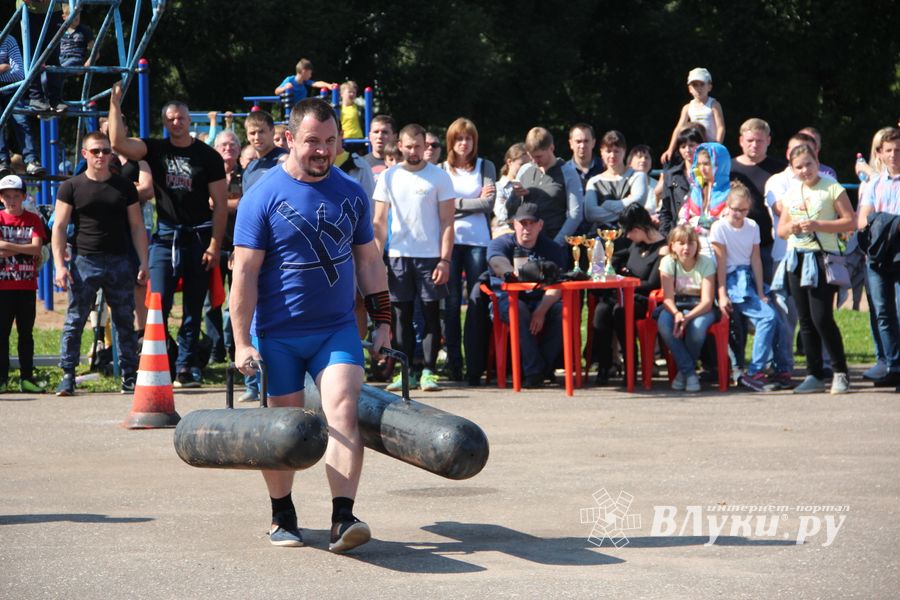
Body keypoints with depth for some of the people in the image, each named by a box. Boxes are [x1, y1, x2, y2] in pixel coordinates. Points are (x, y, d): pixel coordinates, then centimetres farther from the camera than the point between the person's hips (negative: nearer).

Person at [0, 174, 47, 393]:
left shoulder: (33, 220, 6)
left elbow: (37, 247, -8)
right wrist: (24, 248, -11)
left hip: (27, 286, 1)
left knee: (26, 332, 6)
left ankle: (27, 378, 9)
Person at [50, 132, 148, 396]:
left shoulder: (124, 186, 10)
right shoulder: (71, 187, 4)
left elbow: (137, 226, 11)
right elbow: (59, 227, 1)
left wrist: (143, 263, 3)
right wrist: (60, 264, -9)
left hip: (119, 262, 2)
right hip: (84, 262, -2)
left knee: (125, 322, 4)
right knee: (74, 321, -4)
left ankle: (130, 377, 9)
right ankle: (67, 377, 0)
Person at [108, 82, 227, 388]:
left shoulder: (207, 156, 0)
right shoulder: (156, 150, 6)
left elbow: (219, 203, -2)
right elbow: (118, 143, -9)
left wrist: (215, 244, -9)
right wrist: (115, 103, -14)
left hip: (198, 237, -1)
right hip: (165, 236, 1)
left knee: (193, 308, 4)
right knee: (158, 304, -7)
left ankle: (186, 367, 8)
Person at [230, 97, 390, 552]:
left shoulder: (351, 193, 5)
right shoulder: (263, 197, -8)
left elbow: (368, 260, 13)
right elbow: (245, 271, -9)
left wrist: (382, 321, 9)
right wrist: (242, 341, -14)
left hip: (337, 329, 2)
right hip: (278, 334, -2)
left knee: (343, 412, -14)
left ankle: (343, 519, -18)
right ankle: (282, 517, 24)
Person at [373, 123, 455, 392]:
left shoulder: (439, 177, 1)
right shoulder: (389, 177, 8)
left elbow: (447, 223, -1)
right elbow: (379, 222, 8)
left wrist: (445, 260, -10)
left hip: (430, 256, -2)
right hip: (398, 256, 2)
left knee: (431, 314, -1)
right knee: (402, 315, 3)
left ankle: (428, 372, 3)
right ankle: (406, 372, 8)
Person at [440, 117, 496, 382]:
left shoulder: (486, 167, 10)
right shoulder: (442, 170, 8)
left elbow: (488, 203, -1)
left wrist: (456, 204, -3)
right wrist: (475, 202, -1)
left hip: (478, 240, 0)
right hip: (450, 239, 0)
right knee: (451, 301, -2)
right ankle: (453, 360, 2)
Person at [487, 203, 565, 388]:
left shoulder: (551, 249, 8)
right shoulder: (501, 243, 3)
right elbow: (497, 261, -24)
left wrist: (541, 310, -26)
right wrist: (511, 272, -49)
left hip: (541, 301, 2)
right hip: (507, 299, -2)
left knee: (563, 311, -29)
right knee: (518, 309, -37)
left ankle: (544, 367, -19)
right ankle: (534, 370, -34)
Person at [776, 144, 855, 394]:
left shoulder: (832, 188, -4)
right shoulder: (791, 194, 13)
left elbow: (850, 222, -8)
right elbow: (781, 228, 21)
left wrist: (818, 225, -17)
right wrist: (791, 227, -3)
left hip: (822, 258, -6)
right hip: (796, 259, 6)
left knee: (821, 318, -12)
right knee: (805, 320, 6)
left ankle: (840, 373, 0)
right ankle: (815, 375, 13)